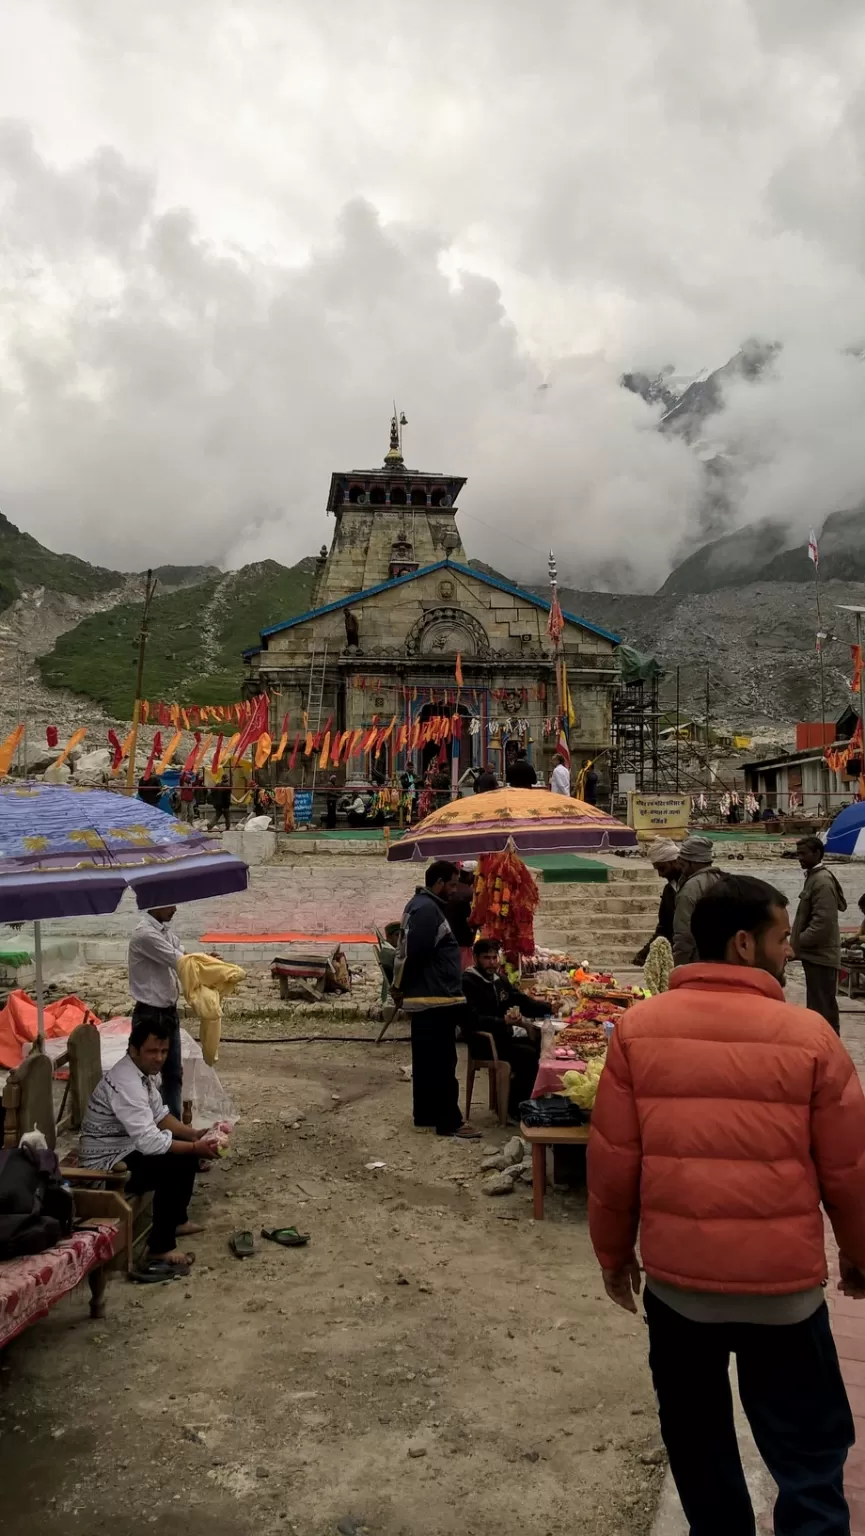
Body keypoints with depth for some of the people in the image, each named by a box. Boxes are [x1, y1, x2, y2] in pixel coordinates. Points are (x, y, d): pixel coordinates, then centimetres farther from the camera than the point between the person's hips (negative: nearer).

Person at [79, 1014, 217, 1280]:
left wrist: (194, 1135, -1)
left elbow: (159, 1115, 12)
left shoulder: (141, 1071, 2)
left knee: (185, 1150, 11)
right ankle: (161, 1248, -12)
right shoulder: (126, 1083, -29)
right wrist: (195, 1147, -23)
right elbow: (150, 1142, -33)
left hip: (123, 1150, 10)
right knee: (176, 1166, -23)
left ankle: (177, 1220, 26)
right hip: (105, 1166, -10)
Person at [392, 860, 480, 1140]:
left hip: (428, 997, 11)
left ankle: (425, 1115, 23)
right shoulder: (427, 909, -18)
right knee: (442, 1063, -5)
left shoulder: (423, 905, 17)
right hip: (434, 998, -11)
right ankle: (448, 1122, -1)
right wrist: (400, 987, -9)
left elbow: (407, 950, 20)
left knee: (426, 1061, 15)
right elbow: (414, 953, -22)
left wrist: (401, 986, 16)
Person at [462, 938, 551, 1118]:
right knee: (528, 1054, -24)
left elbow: (522, 1001, 17)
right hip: (483, 1042, -8)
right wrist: (503, 1022, -36)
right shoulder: (468, 983, -13)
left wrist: (550, 1007, 3)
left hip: (503, 1037, 8)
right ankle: (515, 1108, -11)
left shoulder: (500, 979, 14)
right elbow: (472, 1019, -24)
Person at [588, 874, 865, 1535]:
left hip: (676, 1274, 2)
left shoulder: (638, 1028, -8)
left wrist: (614, 1252, 11)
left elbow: (612, 1160, -4)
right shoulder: (808, 1034, -12)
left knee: (698, 1443, 23)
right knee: (808, 1454, 15)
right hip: (784, 1280, -2)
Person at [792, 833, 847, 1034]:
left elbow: (823, 921, -25)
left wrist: (799, 942, -18)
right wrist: (799, 942, 14)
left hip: (820, 954, -10)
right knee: (818, 1005, 17)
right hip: (815, 952, 10)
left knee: (823, 1007, -5)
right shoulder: (813, 876, 14)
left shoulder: (822, 881, -18)